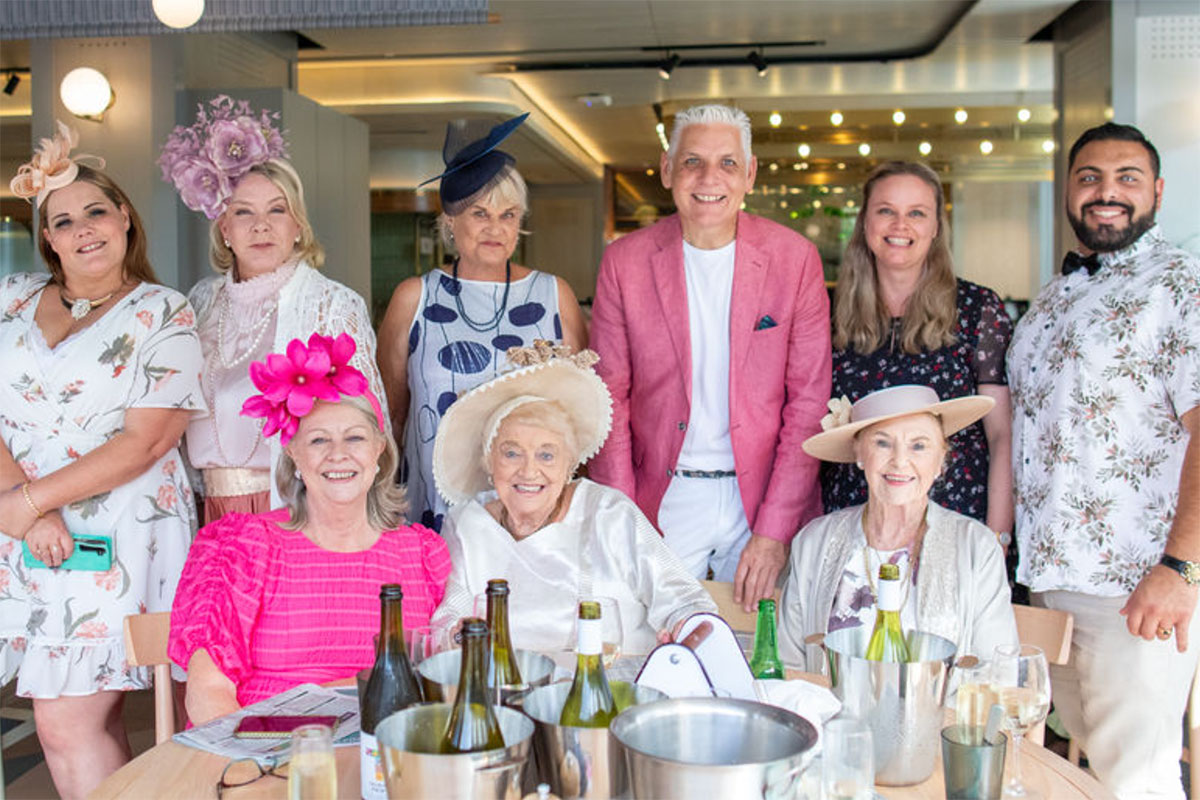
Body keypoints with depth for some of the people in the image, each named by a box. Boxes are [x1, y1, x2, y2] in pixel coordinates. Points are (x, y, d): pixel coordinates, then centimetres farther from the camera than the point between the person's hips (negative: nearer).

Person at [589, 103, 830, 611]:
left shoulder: (794, 258, -3)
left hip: (764, 500, 0)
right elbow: (608, 395, 1)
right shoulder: (625, 260, -1)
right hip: (661, 505, 1)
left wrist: (774, 531, -10)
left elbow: (810, 399, -3)